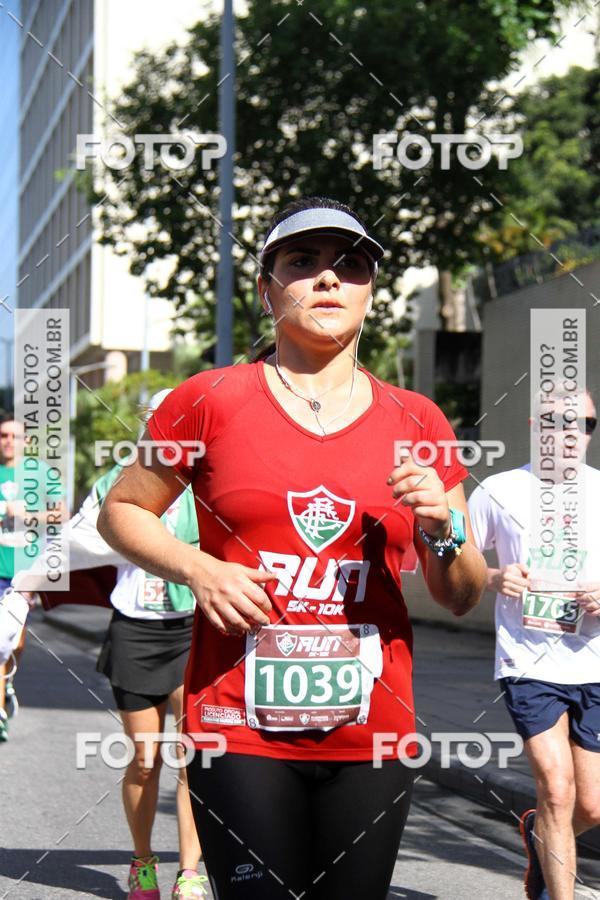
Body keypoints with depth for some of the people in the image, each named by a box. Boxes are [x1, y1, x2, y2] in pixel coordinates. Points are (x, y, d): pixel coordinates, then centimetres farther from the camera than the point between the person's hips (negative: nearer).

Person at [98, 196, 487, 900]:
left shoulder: (416, 421, 8)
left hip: (372, 737, 3)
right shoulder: (210, 402, 1)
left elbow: (461, 599, 12)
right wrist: (198, 571, -7)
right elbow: (120, 511, 11)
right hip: (240, 734, -3)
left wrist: (442, 529, -9)